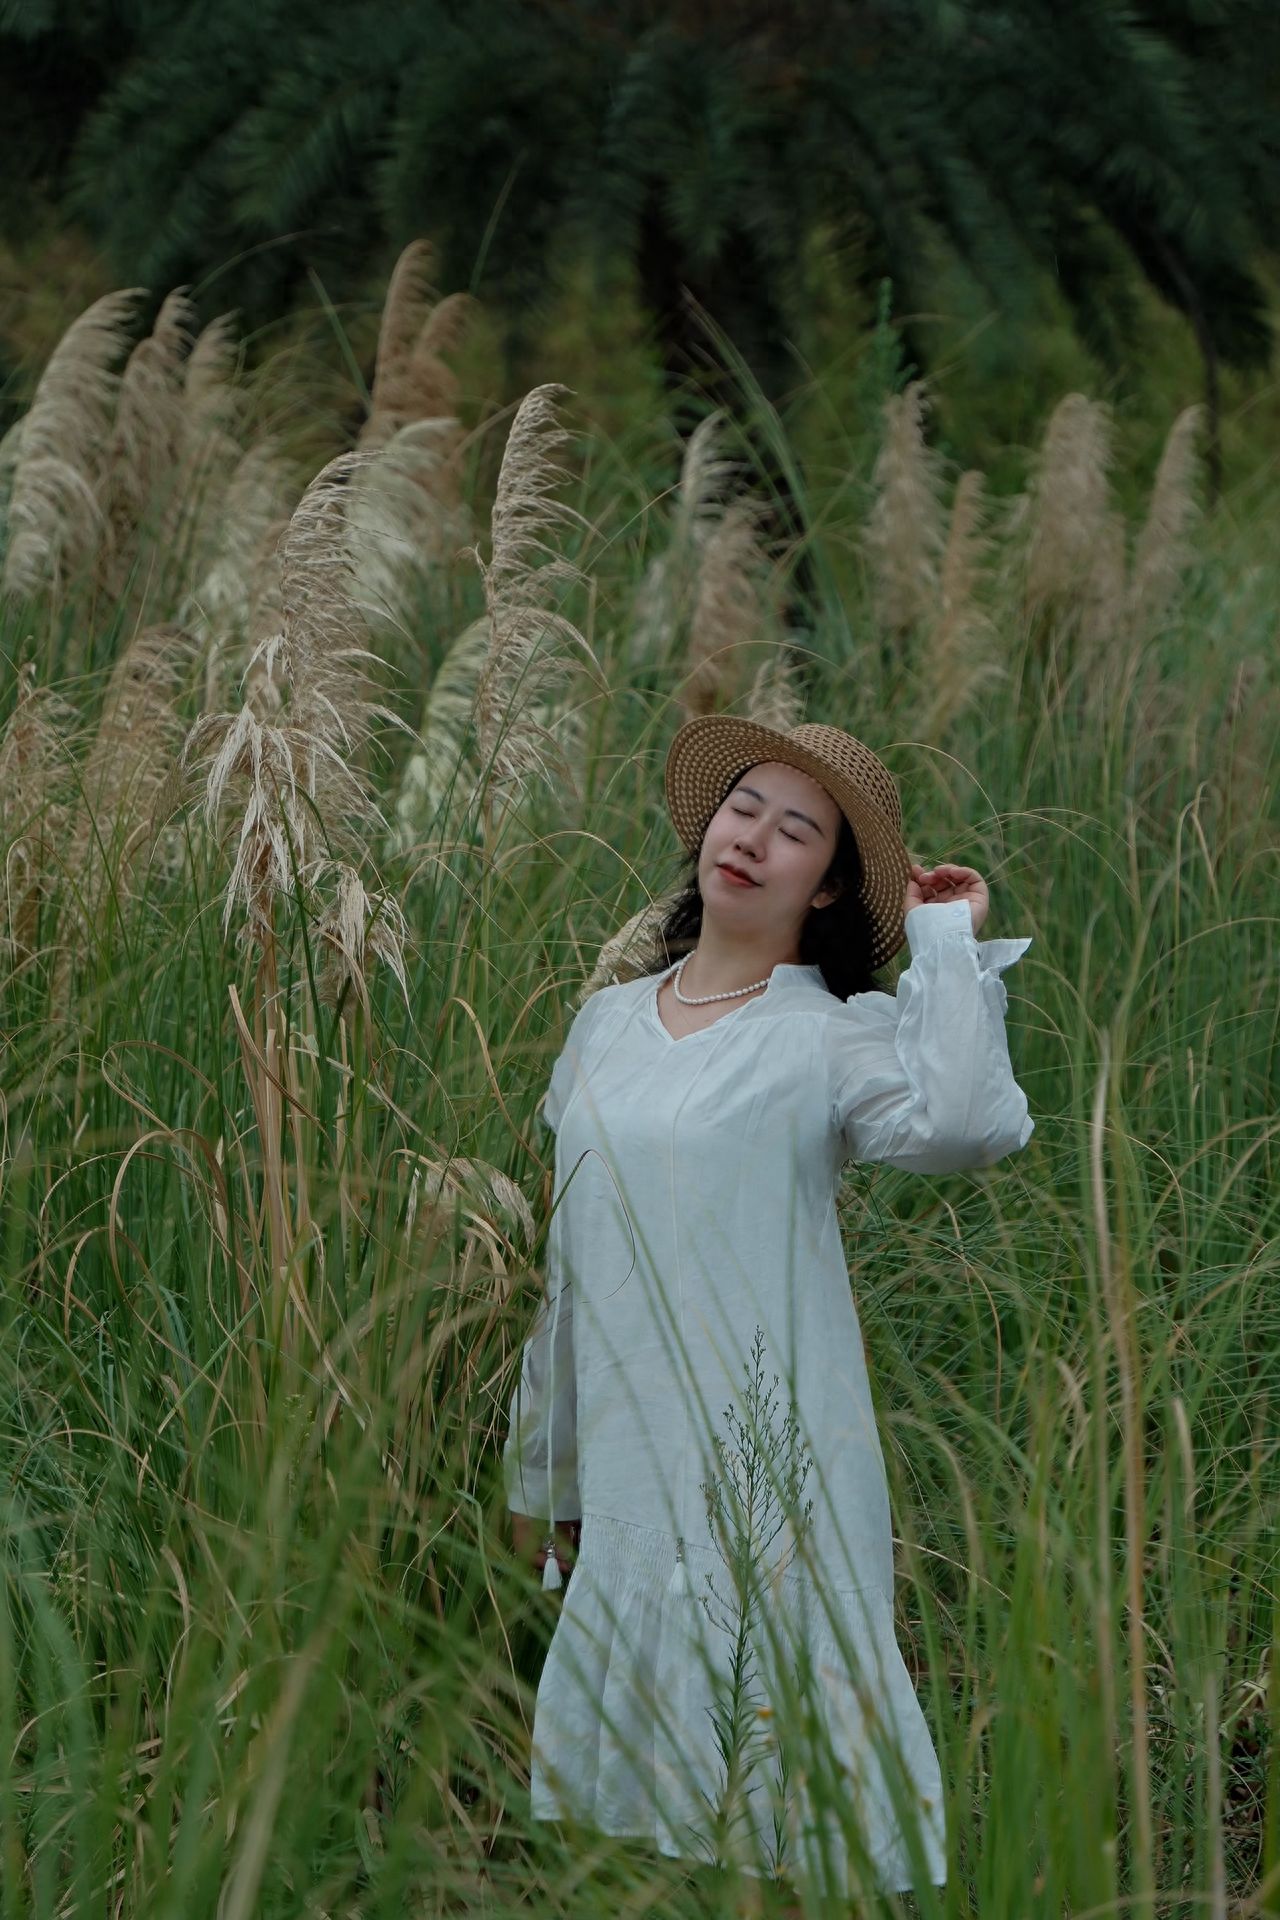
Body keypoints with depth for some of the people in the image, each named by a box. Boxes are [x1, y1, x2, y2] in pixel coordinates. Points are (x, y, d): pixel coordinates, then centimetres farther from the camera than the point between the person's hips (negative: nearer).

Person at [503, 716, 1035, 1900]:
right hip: (629, 1479, 5)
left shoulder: (837, 1036, -3)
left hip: (771, 1478, -5)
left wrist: (950, 940, -15)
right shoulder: (608, 1021, 13)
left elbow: (963, 1124, -27)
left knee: (774, 1768, -5)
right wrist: (544, 1476, 20)